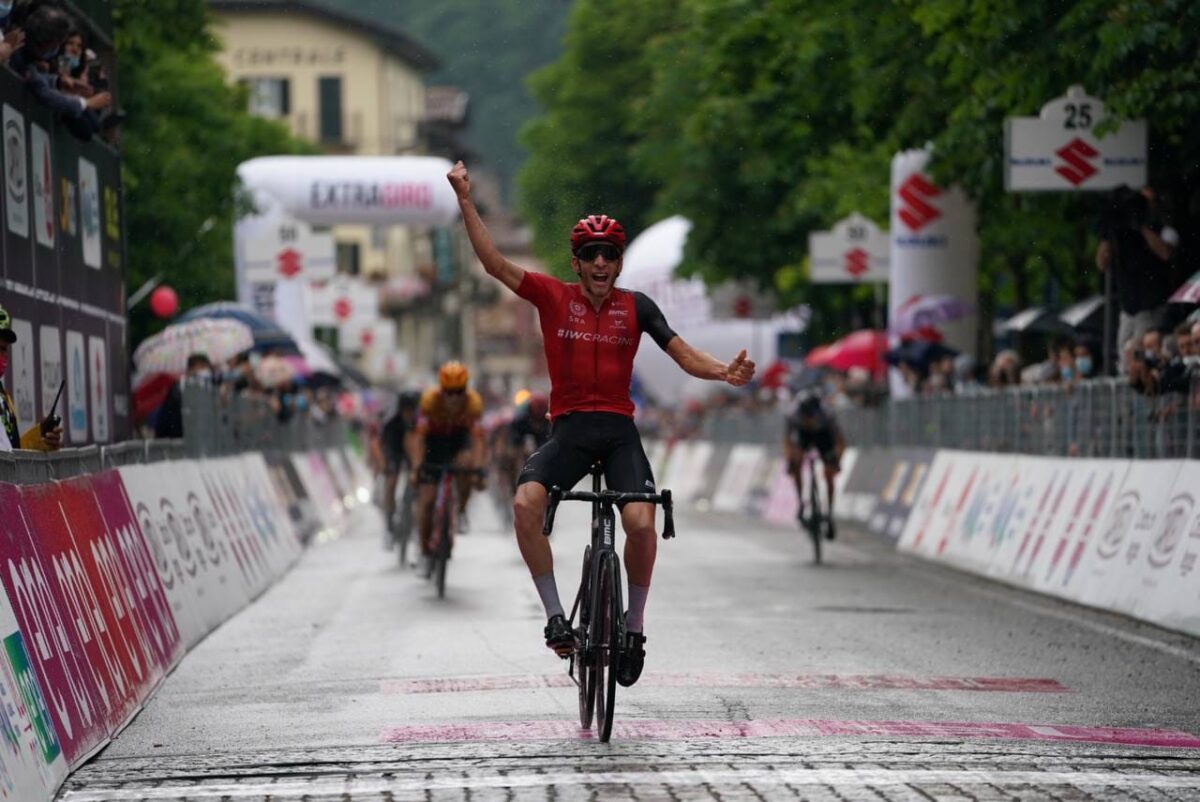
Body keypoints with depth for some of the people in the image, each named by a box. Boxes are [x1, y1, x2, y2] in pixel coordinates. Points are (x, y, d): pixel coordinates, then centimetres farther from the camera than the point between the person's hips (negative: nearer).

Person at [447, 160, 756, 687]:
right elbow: (494, 263, -3)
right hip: (568, 429, 0)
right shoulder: (553, 297, 5)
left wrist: (725, 372, -21)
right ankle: (555, 616, -14)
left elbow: (684, 355, 0)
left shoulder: (635, 307, 6)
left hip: (619, 430, 0)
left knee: (641, 521, -25)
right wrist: (465, 199, -12)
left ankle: (634, 625, -2)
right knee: (526, 503, -28)